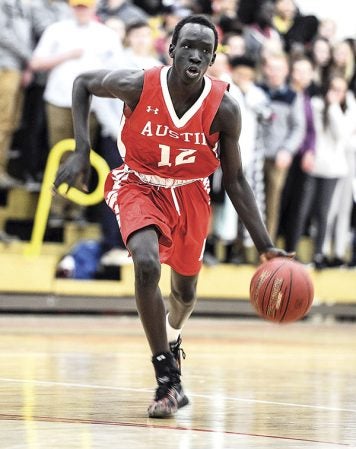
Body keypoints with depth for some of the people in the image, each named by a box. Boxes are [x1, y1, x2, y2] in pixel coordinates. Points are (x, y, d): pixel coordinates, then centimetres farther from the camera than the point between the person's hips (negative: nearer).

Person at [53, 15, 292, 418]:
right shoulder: (139, 86, -26)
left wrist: (265, 247, -17)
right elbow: (83, 83, -6)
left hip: (188, 193, 2)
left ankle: (172, 336, 55)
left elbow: (235, 181, -12)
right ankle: (167, 378, -18)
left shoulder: (224, 109, -23)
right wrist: (81, 151, -14)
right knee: (147, 265, -29)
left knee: (185, 290, 16)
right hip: (137, 184, -2)